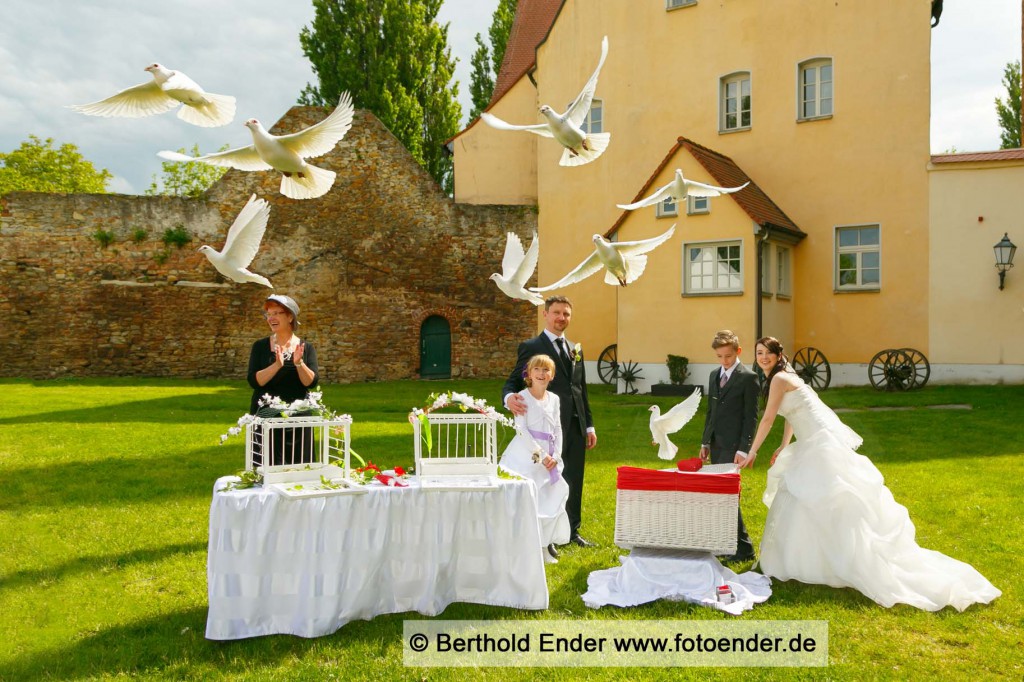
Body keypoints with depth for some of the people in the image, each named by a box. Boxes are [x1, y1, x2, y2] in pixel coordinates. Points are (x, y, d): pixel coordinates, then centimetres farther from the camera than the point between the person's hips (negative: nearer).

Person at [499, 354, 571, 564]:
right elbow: (521, 430, -12)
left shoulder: (554, 399, 13)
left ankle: (544, 545, 20)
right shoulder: (523, 397, -5)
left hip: (548, 457, 6)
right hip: (527, 454, -6)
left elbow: (557, 429, 12)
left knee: (553, 498, 7)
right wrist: (541, 455, -14)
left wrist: (556, 456, -2)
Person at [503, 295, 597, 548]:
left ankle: (571, 531, 26)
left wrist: (589, 425, 15)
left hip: (575, 426, 6)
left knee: (574, 481, 13)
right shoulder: (531, 347, -3)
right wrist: (509, 398, -31)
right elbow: (514, 382, -8)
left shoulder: (575, 350, 18)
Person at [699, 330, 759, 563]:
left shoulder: (748, 377, -8)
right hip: (716, 444, 7)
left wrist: (743, 449, -14)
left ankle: (744, 548, 1)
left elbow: (751, 416, -10)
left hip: (733, 445, -7)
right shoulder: (714, 375, 14)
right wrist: (705, 442, 15)